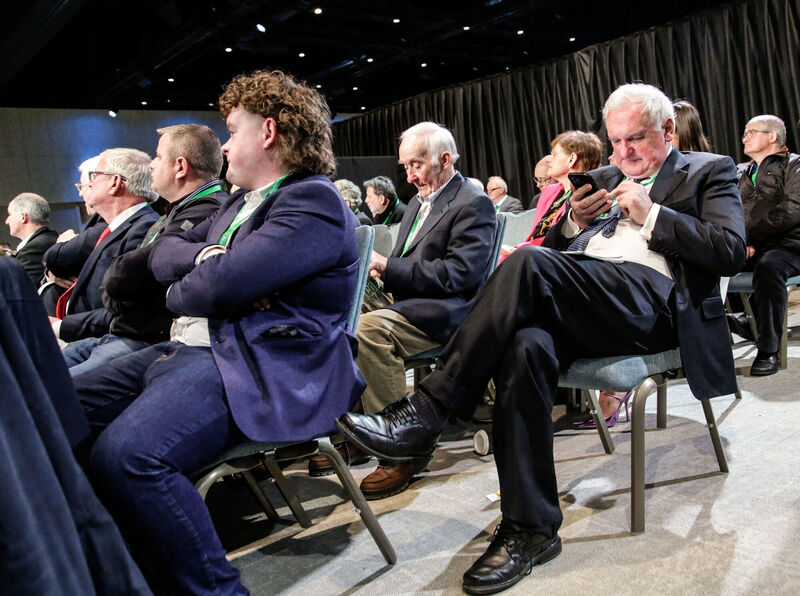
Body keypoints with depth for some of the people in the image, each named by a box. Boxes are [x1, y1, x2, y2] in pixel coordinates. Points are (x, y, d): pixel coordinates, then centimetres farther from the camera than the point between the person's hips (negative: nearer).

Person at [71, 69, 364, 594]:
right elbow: (162, 253, 20)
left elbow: (222, 286, -22)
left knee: (126, 453, -32)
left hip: (259, 367, -10)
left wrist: (180, 292, 1)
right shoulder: (240, 204, 24)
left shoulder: (313, 201, -11)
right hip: (186, 349, 10)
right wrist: (204, 256, -3)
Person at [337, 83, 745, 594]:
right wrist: (572, 222, 5)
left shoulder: (711, 171, 16)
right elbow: (556, 250, 27)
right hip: (582, 302, 5)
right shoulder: (606, 177, 30)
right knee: (525, 347, -32)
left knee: (529, 264, -31)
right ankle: (530, 529, -23)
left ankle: (426, 414, -29)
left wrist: (651, 213, -6)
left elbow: (731, 252, 0)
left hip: (653, 303, -4)